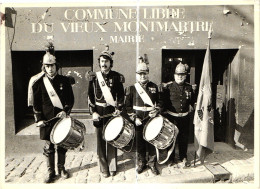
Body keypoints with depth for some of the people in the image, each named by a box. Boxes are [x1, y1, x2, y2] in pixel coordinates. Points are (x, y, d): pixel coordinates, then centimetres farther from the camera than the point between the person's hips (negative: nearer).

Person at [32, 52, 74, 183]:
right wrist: (39, 119, -5)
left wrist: (65, 111, -10)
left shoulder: (64, 81, 2)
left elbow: (71, 99, 4)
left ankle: (61, 168, 29)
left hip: (62, 117, 1)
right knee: (48, 146, 8)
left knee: (62, 144, 10)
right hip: (47, 119, 0)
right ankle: (50, 171, 24)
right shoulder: (38, 83, 1)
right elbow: (36, 103, 2)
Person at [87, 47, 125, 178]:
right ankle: (103, 168, 21)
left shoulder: (116, 77, 1)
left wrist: (119, 109, -6)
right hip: (99, 112, 1)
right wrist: (93, 112, -6)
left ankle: (112, 167, 22)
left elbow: (121, 95, 6)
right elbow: (90, 96, 2)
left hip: (112, 112, 0)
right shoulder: (94, 77, 2)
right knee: (100, 140, 7)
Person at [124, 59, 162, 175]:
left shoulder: (154, 87, 7)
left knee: (151, 142, 7)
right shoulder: (131, 88, 2)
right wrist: (134, 118, -8)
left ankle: (152, 163, 26)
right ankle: (141, 163, 30)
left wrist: (156, 110, -6)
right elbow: (127, 106, 1)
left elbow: (159, 102, 14)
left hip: (152, 120, 1)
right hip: (138, 121, -1)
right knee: (139, 143, 10)